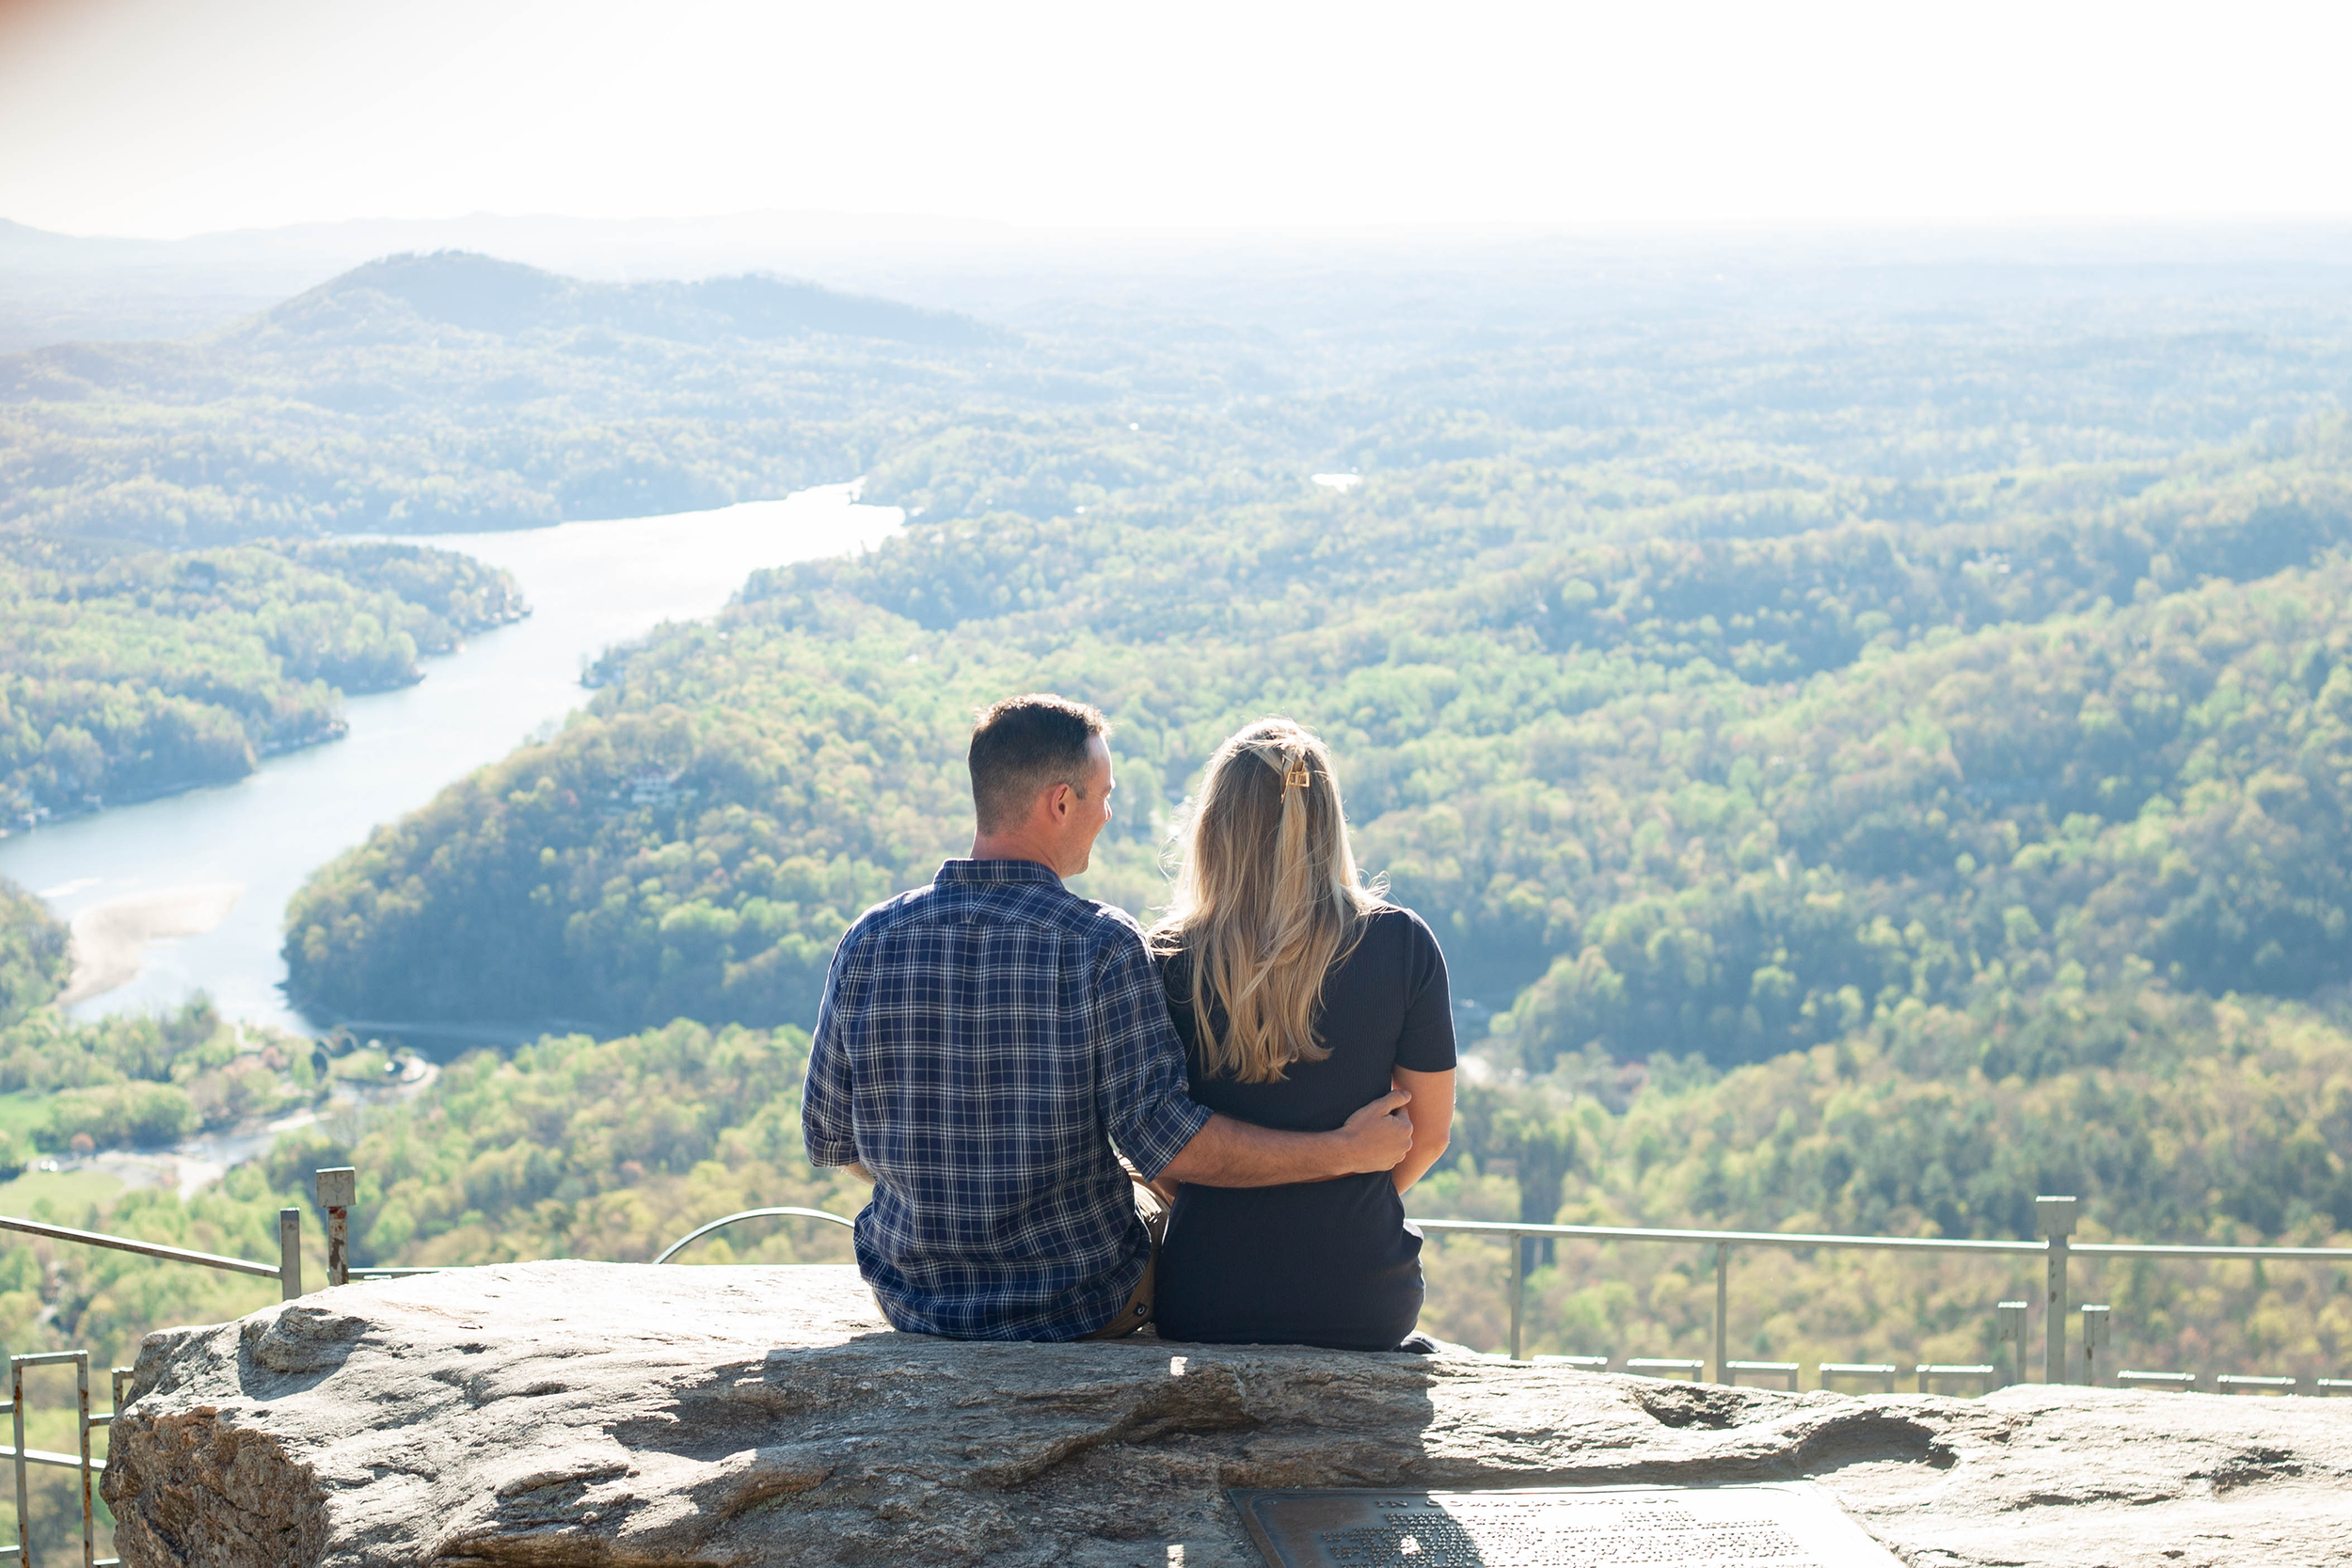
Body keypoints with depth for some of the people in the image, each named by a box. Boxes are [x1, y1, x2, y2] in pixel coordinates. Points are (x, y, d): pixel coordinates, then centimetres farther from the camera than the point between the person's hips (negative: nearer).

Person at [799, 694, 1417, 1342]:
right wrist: (1344, 1151, -14)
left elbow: (830, 1138, 2)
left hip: (913, 1301, 4)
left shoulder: (868, 941, -8)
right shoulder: (1103, 946, -19)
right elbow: (1164, 1141, -22)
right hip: (1080, 1309, -4)